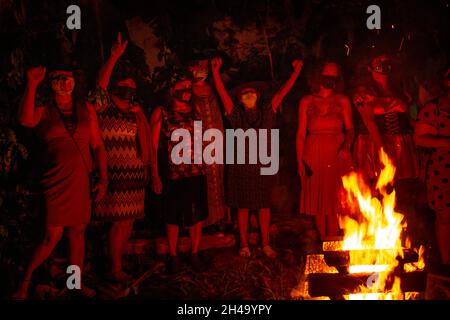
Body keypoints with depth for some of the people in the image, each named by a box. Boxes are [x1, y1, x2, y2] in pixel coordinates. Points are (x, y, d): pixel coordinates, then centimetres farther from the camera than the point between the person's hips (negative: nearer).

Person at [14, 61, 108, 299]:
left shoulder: (86, 109, 10)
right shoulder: (43, 110, 1)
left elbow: (98, 146, 10)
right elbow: (26, 120, -24)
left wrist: (102, 179, 4)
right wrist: (32, 84, -23)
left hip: (81, 181, 4)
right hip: (55, 181, -4)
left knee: (77, 233, 10)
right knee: (52, 237, -6)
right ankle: (24, 283, 9)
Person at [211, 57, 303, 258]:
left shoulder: (267, 112, 5)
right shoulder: (235, 114, 1)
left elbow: (283, 92, 1)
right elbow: (222, 92, -8)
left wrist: (296, 72, -7)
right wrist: (215, 72, -20)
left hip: (263, 166, 2)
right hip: (241, 166, -1)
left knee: (264, 205, 7)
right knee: (243, 206, 5)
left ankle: (265, 244, 18)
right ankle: (244, 245, 16)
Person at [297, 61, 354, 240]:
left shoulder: (343, 101, 8)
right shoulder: (307, 102, 8)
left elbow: (350, 129, 1)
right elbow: (301, 133, 6)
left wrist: (346, 146, -19)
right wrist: (300, 161, -2)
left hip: (338, 155, -1)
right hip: (315, 155, 1)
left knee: (336, 200, -3)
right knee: (318, 199, 3)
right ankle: (324, 242, 13)